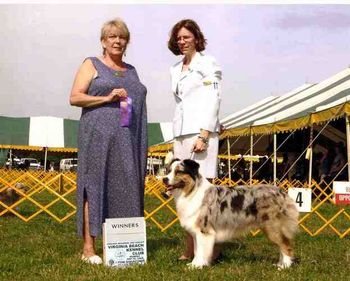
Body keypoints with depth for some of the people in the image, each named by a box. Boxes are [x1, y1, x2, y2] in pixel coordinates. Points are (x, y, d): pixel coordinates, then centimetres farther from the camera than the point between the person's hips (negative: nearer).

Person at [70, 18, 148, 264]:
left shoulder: (131, 71, 21)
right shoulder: (92, 65, 6)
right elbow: (75, 98, -3)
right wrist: (107, 98, -14)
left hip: (128, 141, 5)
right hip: (100, 136, -5)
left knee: (126, 188, 2)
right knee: (95, 186, -5)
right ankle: (88, 248, -2)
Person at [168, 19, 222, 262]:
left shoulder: (208, 64, 1)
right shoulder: (176, 70, 21)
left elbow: (213, 101, -7)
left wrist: (203, 135, -17)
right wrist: (178, 139, 14)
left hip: (201, 132, -7)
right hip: (180, 134, 7)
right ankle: (191, 250, 8)